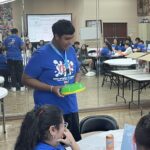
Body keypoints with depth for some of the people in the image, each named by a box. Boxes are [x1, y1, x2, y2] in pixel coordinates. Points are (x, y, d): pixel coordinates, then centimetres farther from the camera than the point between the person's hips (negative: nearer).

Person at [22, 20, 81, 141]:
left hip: (70, 107, 6)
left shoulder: (71, 51, 4)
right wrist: (51, 88, -20)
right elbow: (26, 79, -12)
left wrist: (76, 83, -6)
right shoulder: (41, 54, -14)